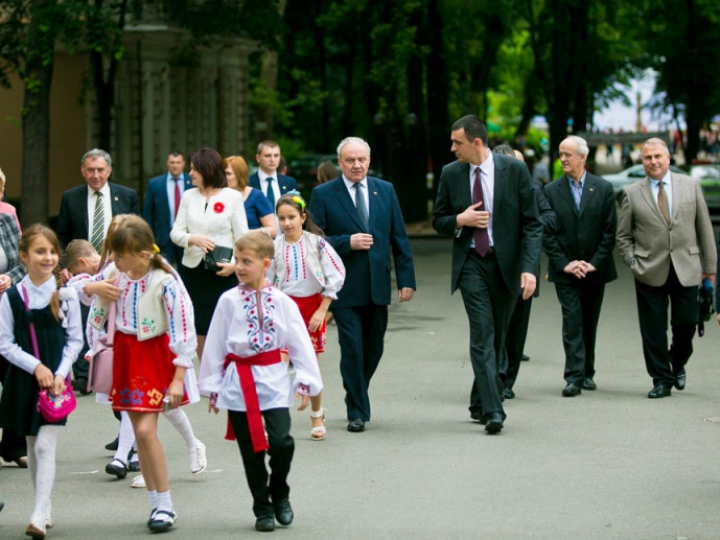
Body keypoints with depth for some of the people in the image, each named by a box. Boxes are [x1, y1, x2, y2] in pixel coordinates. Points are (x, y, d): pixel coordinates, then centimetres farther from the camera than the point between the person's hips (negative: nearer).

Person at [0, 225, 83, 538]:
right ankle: (45, 510, 24)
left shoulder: (66, 295, -3)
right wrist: (36, 367, -13)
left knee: (45, 446, -10)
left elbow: (75, 340, 0)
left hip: (55, 380, -2)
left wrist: (59, 374, -10)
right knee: (32, 446, 11)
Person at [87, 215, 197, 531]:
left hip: (155, 356, -6)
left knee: (146, 430, -14)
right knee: (140, 432, 8)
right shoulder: (114, 276, -5)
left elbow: (183, 330, -18)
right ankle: (157, 504, 17)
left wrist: (178, 378, -17)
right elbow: (97, 312, 13)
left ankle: (165, 506, -2)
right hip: (125, 354, 6)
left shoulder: (165, 283, -20)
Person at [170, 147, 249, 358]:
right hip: (194, 269, 4)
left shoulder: (232, 197, -1)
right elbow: (175, 232, 7)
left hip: (223, 272, -4)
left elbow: (242, 236, -3)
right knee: (198, 332, 5)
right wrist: (193, 239, -15)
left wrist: (235, 264, -19)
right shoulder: (189, 196, 8)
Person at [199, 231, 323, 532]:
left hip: (273, 379, -1)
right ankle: (262, 508, 21)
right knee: (251, 450, 6)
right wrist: (212, 386, 4)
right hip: (239, 382, 1)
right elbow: (214, 345, 3)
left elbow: (300, 343, 2)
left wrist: (306, 381, -2)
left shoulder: (282, 302, -2)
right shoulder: (229, 301, -2)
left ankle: (279, 493, 14)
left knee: (281, 442, -13)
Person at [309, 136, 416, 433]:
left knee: (374, 349, 11)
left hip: (378, 286, 4)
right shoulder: (323, 194, -1)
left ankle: (357, 396, 32)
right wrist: (347, 242, -18)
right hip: (344, 287, -4)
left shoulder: (385, 190, 9)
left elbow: (399, 238, 9)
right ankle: (356, 411, 4)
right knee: (352, 349, -6)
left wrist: (406, 279, 4)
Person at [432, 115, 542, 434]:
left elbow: (532, 224, -4)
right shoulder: (451, 174, 3)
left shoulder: (514, 170, -4)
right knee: (482, 333, -12)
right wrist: (460, 221, -10)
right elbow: (439, 221, 13)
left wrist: (529, 268, -15)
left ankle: (480, 404, 25)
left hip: (506, 263, 0)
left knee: (497, 336, 9)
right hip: (471, 263, 0)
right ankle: (492, 410, -16)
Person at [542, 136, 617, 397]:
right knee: (572, 322, -9)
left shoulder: (603, 189, 1)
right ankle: (574, 377, -12)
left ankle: (587, 373, 22)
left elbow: (610, 231, -1)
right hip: (565, 271, -1)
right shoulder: (551, 191, 1)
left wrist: (594, 263, -8)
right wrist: (564, 264, -10)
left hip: (595, 270, 1)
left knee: (590, 323, 10)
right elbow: (547, 233, -1)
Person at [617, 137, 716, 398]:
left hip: (686, 269, 1)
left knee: (686, 323, 1)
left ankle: (678, 365, 29)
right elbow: (623, 235, 10)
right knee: (653, 329, 0)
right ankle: (662, 379, 12)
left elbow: (704, 227, 9)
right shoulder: (631, 193, 3)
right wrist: (633, 262, -3)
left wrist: (710, 266, 7)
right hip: (650, 271, -1)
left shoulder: (690, 185, 6)